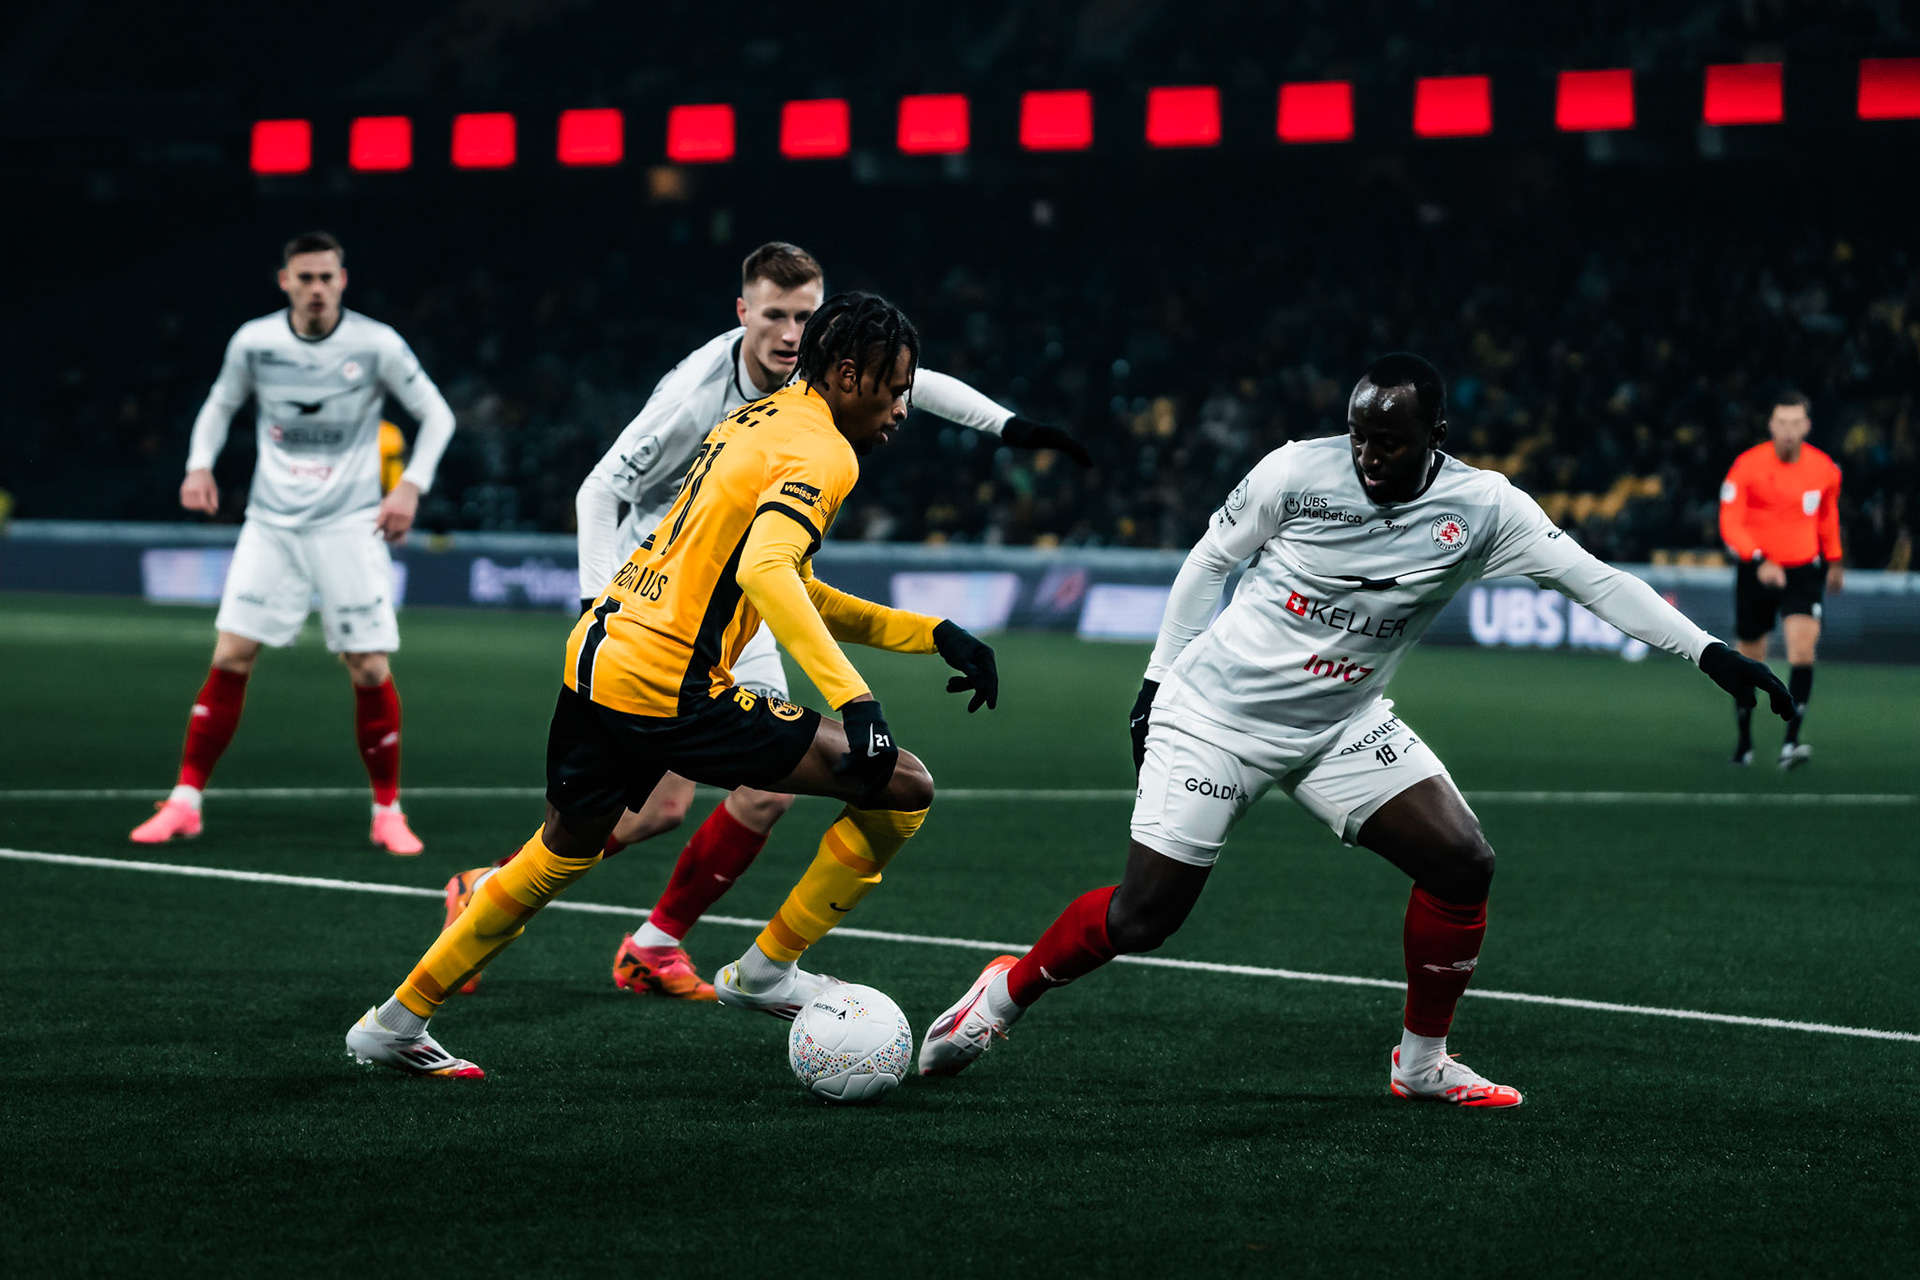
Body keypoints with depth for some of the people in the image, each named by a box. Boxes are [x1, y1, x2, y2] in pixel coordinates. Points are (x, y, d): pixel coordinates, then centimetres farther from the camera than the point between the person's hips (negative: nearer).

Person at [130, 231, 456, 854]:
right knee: (231, 656, -6)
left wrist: (411, 485, -10)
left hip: (349, 524, -2)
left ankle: (388, 812, 10)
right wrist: (200, 464, -1)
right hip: (271, 522, 2)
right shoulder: (253, 342, -2)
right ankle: (185, 802, 2)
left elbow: (436, 414, 2)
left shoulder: (377, 345, -8)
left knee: (370, 669, -6)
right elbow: (220, 404, 16)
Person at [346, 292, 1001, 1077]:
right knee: (903, 788, -4)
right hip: (668, 689, -9)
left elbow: (793, 592, 24)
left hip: (594, 655, 10)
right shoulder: (822, 453, -10)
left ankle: (394, 1026, 35)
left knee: (564, 850, 30)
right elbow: (764, 571, -29)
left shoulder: (759, 419, 19)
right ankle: (766, 972, 7)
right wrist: (855, 701, -35)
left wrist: (931, 635, 18)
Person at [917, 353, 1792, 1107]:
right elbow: (1210, 560, 0)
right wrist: (1158, 679, 3)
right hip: (1214, 715, -3)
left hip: (1343, 727, 3)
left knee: (1464, 865, -10)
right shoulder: (1295, 473, -16)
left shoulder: (1480, 509, -11)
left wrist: (1711, 653, -20)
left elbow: (1594, 580, -13)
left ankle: (1421, 1061, 8)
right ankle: (1006, 990, 19)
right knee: (1141, 918, -8)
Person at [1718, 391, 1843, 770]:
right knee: (1750, 660, 8)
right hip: (1755, 572, -1)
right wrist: (1759, 561, -29)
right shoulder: (1746, 466, -12)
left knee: (1803, 642, -22)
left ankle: (1791, 742, -27)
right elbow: (1730, 525, -15)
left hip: (1804, 571, 1)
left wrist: (1833, 560, 26)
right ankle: (1744, 739, 31)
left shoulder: (1825, 470, -2)